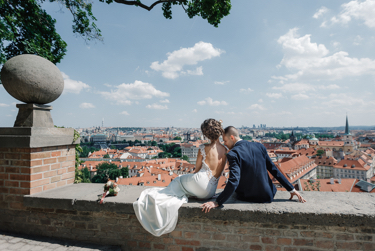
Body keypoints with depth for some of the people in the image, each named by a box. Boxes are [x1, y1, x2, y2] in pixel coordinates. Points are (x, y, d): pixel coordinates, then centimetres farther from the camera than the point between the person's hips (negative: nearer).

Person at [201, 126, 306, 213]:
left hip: (247, 198, -4)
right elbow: (274, 170, -1)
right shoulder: (259, 146, -3)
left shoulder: (233, 154, -20)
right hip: (268, 196, 4)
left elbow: (233, 182, -30)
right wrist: (292, 189, 7)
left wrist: (217, 202, -27)